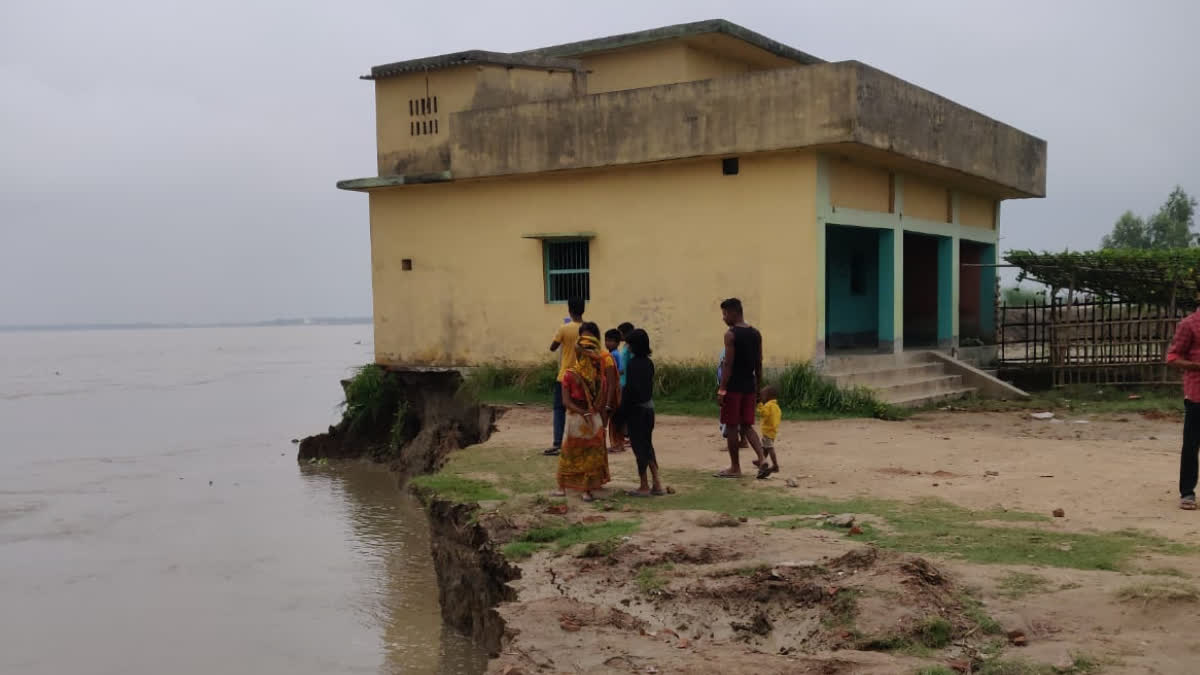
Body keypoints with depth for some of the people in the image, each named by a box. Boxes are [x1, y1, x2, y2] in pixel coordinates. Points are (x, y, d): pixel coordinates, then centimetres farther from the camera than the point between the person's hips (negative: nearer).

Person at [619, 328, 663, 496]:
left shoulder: (633, 364, -17)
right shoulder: (649, 363, 7)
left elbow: (630, 388, -19)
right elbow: (650, 386, 11)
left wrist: (623, 411, -13)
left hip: (636, 408, -8)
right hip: (649, 406, 8)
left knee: (639, 446, 0)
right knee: (648, 445, 15)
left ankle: (644, 487, 6)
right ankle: (656, 484, 14)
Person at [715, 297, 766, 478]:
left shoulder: (731, 335, -12)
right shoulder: (756, 333, 9)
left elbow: (728, 364, -15)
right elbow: (759, 364, 12)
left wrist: (721, 390, -13)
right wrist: (758, 388, 18)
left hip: (733, 387, -7)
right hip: (749, 387, 7)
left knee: (731, 427, 3)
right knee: (747, 425, 15)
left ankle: (735, 468, 9)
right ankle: (761, 458, 0)